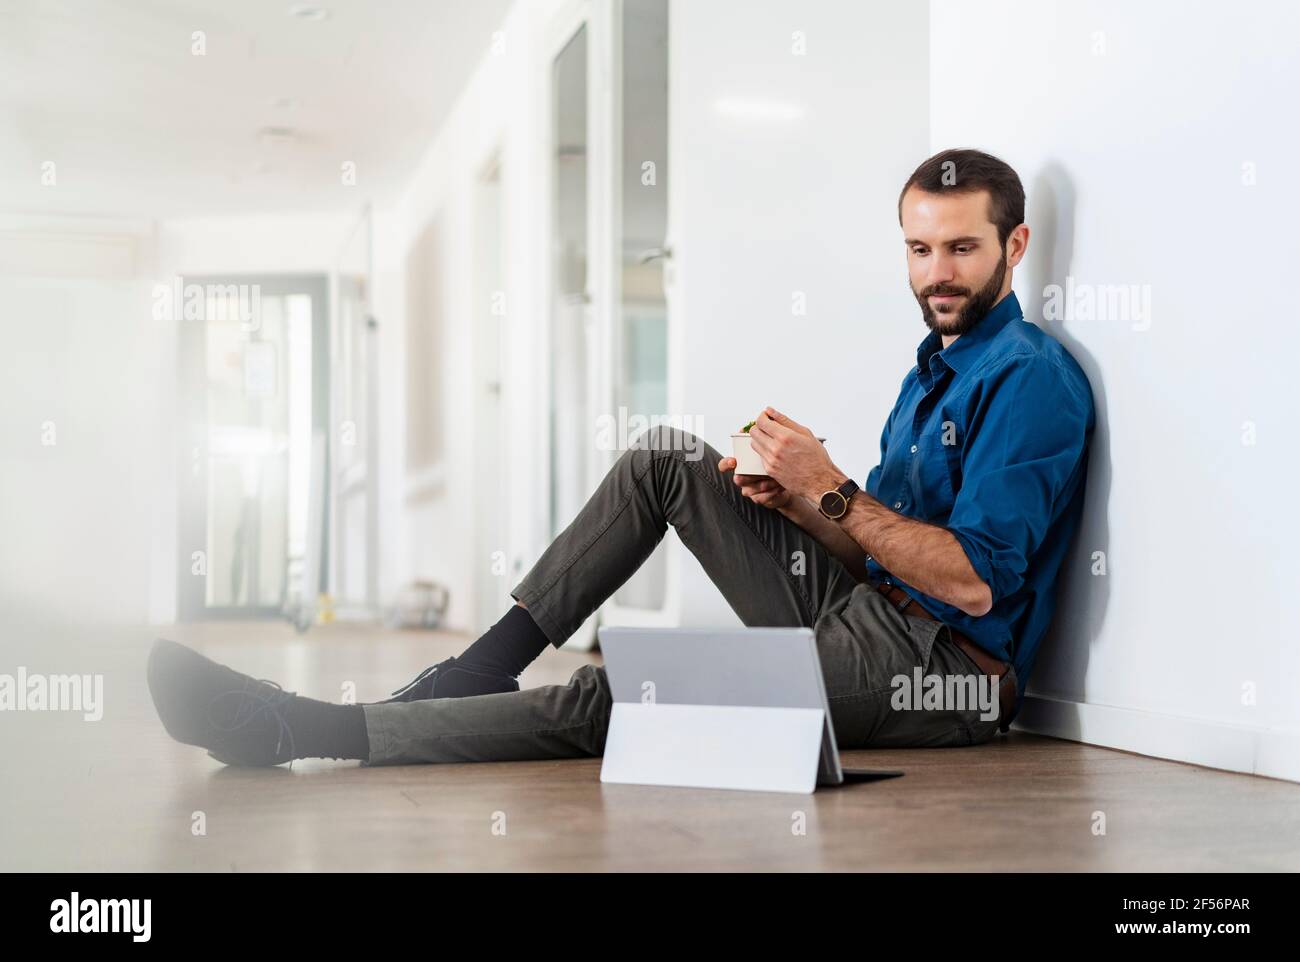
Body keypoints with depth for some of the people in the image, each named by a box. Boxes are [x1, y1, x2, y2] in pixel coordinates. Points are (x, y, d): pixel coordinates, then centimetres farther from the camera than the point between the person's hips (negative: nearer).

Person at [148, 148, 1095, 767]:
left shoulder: (1032, 379, -13)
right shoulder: (935, 365, 19)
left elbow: (975, 582, -20)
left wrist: (827, 492, -18)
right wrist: (786, 497, -5)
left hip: (939, 671, -9)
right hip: (864, 611, 9)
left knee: (606, 703, -19)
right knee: (667, 459, 3)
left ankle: (306, 730, -19)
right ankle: (481, 668, -1)